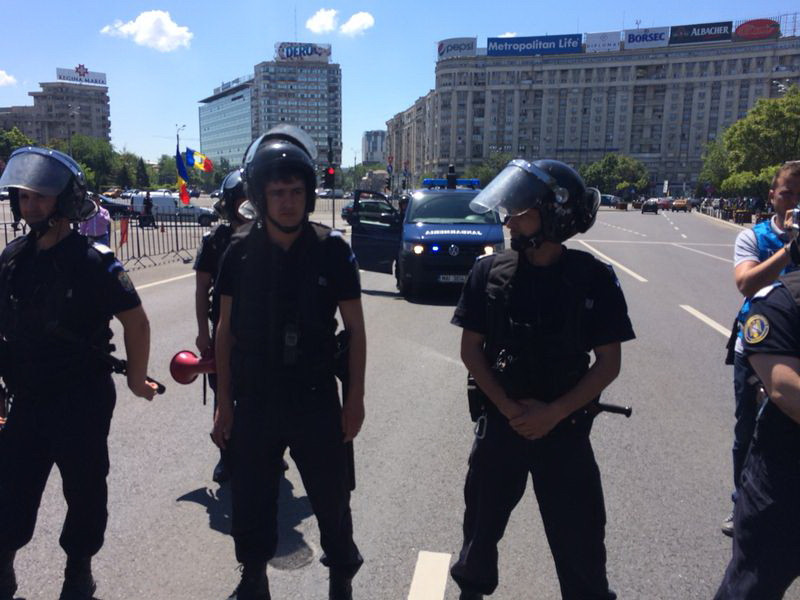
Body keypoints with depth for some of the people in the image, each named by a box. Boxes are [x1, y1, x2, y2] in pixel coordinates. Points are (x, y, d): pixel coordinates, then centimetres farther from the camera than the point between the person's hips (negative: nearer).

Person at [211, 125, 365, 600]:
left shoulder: (332, 250, -8)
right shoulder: (241, 253, -3)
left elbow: (355, 330, -2)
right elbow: (226, 331, 2)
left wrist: (355, 399, -3)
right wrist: (224, 403, 2)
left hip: (317, 401, -1)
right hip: (254, 403, 2)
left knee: (333, 501, 10)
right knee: (251, 503, 16)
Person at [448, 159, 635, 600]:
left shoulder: (593, 278, -9)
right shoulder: (489, 273, -6)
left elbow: (609, 362, -6)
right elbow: (470, 350, -2)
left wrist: (553, 413, -15)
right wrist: (508, 408, -13)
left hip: (565, 426, -1)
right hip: (499, 422, 2)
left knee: (579, 538, 8)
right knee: (482, 521, 18)